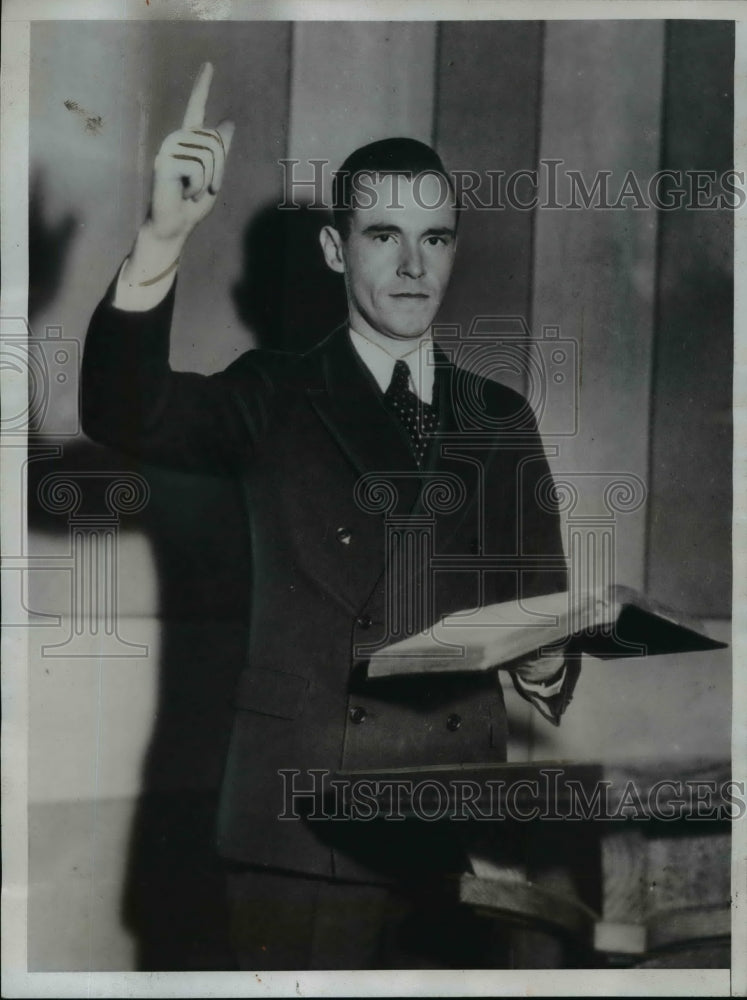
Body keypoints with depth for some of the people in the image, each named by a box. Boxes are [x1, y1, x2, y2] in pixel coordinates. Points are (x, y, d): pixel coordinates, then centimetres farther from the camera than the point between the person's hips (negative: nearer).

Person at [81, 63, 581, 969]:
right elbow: (123, 416, -16)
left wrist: (545, 667, -12)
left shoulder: (501, 419, 10)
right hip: (301, 821, -2)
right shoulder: (273, 401, 2)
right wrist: (163, 237, -30)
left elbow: (542, 602, 11)